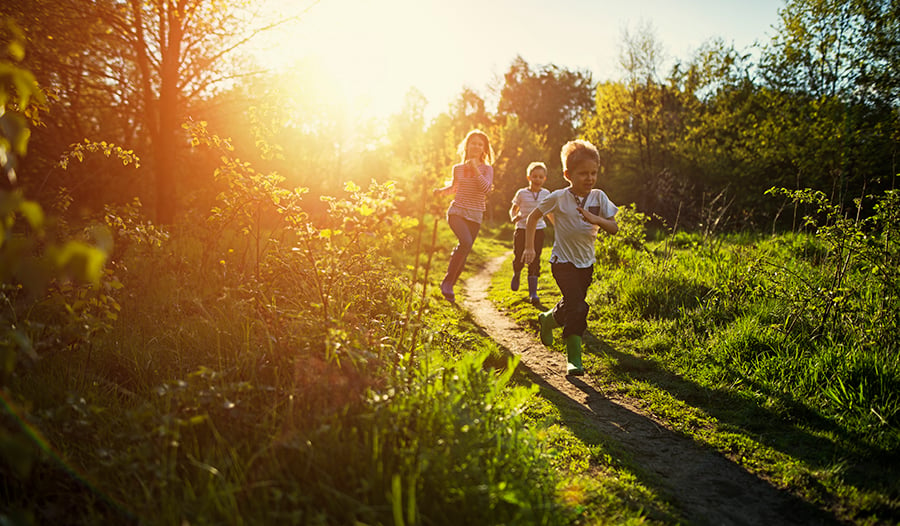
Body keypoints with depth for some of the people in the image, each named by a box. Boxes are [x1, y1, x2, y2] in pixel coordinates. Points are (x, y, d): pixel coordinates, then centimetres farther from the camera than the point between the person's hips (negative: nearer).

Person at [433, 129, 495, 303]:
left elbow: (486, 189, -16)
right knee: (466, 242, -28)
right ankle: (447, 281, -18)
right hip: (456, 211, -1)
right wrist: (442, 191, 7)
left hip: (475, 216, 1)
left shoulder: (486, 169, 2)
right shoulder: (457, 168, 8)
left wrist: (476, 169, -20)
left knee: (463, 255, 2)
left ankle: (448, 287, 21)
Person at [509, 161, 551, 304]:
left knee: (534, 262, -3)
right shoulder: (521, 193, -4)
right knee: (519, 259, 3)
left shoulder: (546, 194, 3)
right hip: (522, 230, -1)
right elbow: (513, 209, 6)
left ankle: (533, 293, 1)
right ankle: (516, 274, 39)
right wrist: (514, 217, -15)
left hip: (538, 230, 1)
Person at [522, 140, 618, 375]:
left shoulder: (598, 197, -5)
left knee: (571, 306, 15)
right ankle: (574, 358, -1)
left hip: (586, 263, 5)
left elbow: (614, 228, -8)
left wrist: (595, 219, -27)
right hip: (563, 261, -5)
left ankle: (547, 319, 46)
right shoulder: (558, 197, -14)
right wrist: (529, 247, -4)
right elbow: (532, 217, -1)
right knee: (578, 307, -18)